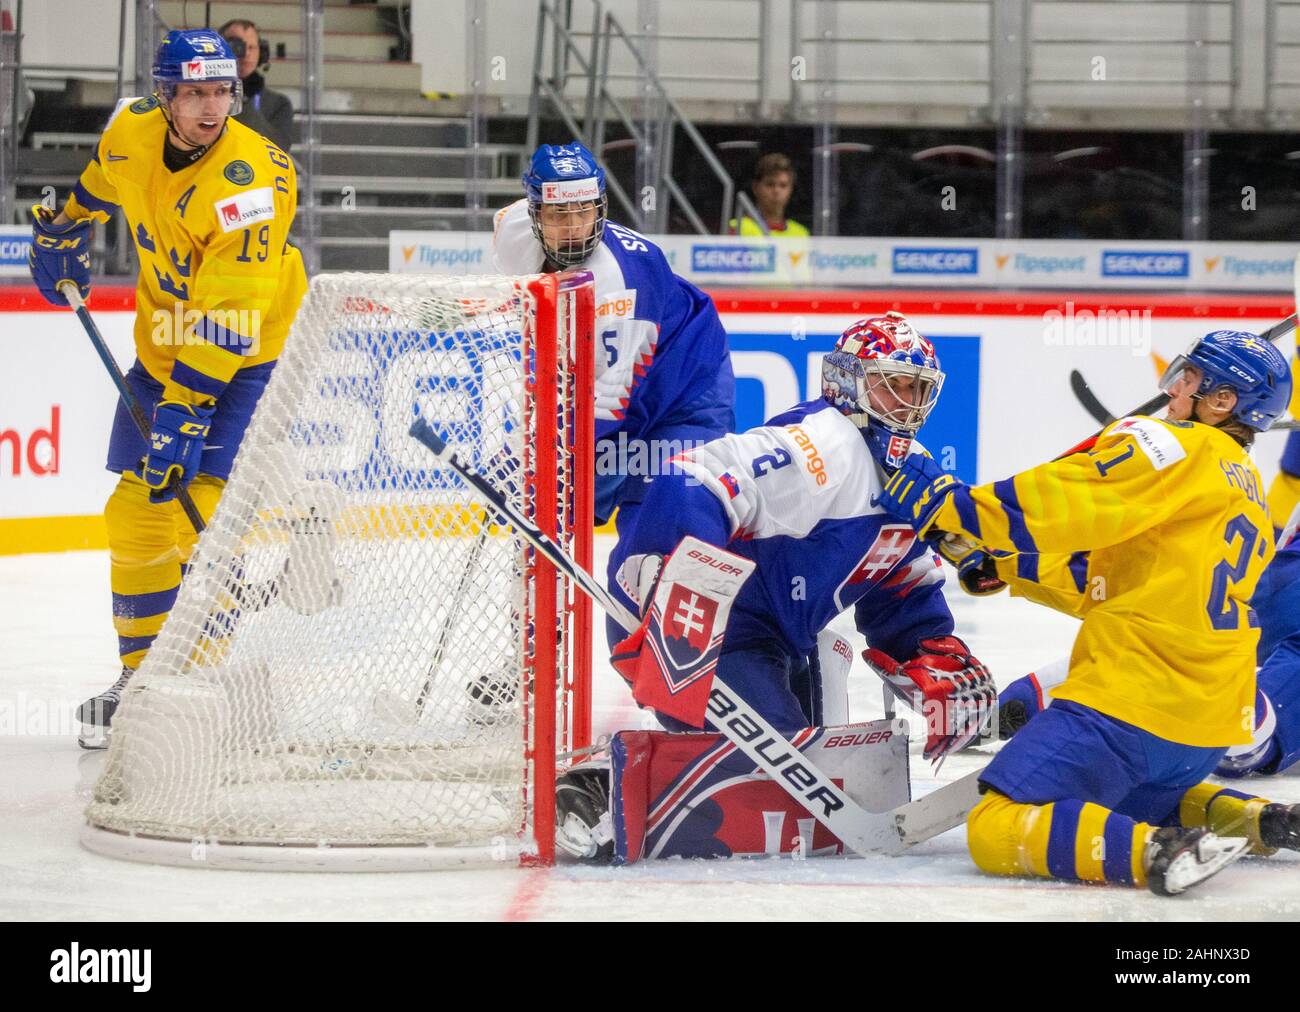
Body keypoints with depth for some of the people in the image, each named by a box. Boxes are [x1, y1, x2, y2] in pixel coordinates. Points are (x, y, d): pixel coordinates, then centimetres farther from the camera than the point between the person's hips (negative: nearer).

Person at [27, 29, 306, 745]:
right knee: (137, 511, 3)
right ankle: (143, 674, 16)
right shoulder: (132, 135, -10)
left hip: (248, 354, -6)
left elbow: (225, 319, -32)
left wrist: (186, 410, -35)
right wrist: (64, 229, 25)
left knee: (204, 508, -19)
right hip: (164, 345, 6)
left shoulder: (251, 181, -29)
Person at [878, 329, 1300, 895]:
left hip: (1133, 704, -10)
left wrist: (948, 505, -9)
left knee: (998, 832, -15)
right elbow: (1102, 586, 21)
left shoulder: (1179, 448, -6)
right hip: (1210, 725, 10)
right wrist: (1006, 559, 15)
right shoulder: (1249, 493, 23)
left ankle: (1156, 851, -32)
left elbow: (1069, 503, -16)